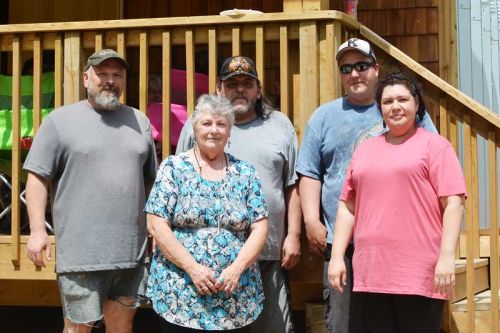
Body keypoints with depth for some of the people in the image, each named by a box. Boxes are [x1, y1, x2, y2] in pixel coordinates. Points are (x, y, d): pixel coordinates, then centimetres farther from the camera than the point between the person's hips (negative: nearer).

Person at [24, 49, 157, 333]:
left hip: (133, 251, 4)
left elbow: (152, 180, 18)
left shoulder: (140, 121, 13)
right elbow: (38, 178, -2)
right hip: (82, 252, -4)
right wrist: (38, 229, -11)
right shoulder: (60, 120, 0)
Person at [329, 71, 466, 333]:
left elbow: (453, 203, -5)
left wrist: (447, 257, -13)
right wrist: (337, 256, 10)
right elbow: (348, 206, 19)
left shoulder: (434, 145, 3)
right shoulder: (364, 150, 18)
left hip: (419, 276, -4)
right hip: (369, 275, 4)